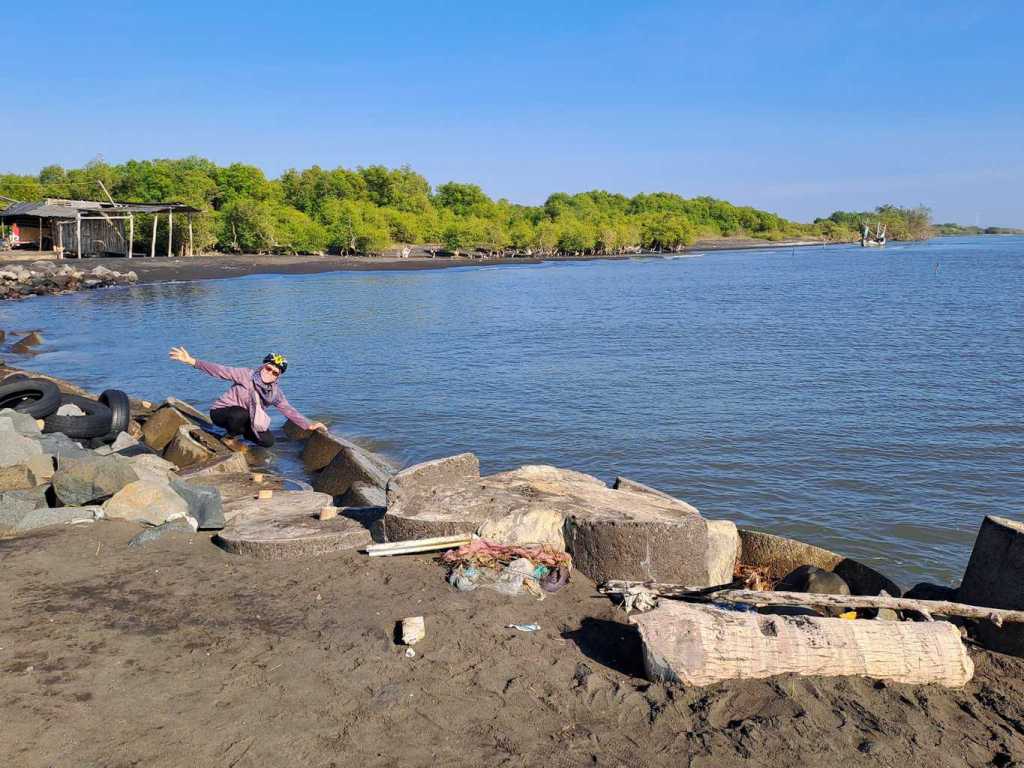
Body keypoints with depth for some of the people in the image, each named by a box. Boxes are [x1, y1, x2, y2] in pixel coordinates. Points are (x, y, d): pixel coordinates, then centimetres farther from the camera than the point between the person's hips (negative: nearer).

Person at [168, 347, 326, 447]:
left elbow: (289, 410, -4)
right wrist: (191, 361, -38)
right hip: (221, 412, -5)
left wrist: (309, 425, -11)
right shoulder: (246, 375, -21)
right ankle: (230, 437, -6)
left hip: (245, 419, 5)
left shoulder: (275, 392, -7)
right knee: (241, 414, -40)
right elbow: (220, 371, -28)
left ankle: (242, 432, 16)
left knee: (268, 441, -14)